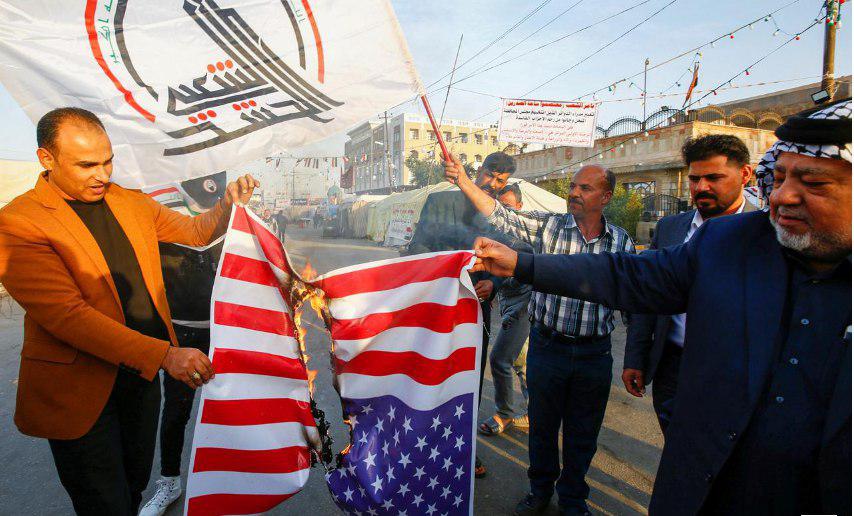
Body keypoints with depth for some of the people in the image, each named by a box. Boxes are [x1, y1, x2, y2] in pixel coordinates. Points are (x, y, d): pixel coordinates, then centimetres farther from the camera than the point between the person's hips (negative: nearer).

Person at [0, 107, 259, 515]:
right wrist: (165, 355, -30)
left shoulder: (132, 203, 4)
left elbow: (196, 231, 14)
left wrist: (228, 205, -10)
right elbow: (67, 315, -24)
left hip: (142, 373, 6)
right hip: (80, 392, -6)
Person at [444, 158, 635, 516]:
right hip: (547, 347, 0)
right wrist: (462, 180, -23)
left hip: (594, 353, 1)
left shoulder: (622, 242, 0)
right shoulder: (548, 226, -4)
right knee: (542, 425, 16)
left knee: (582, 435, 15)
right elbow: (499, 216, -12)